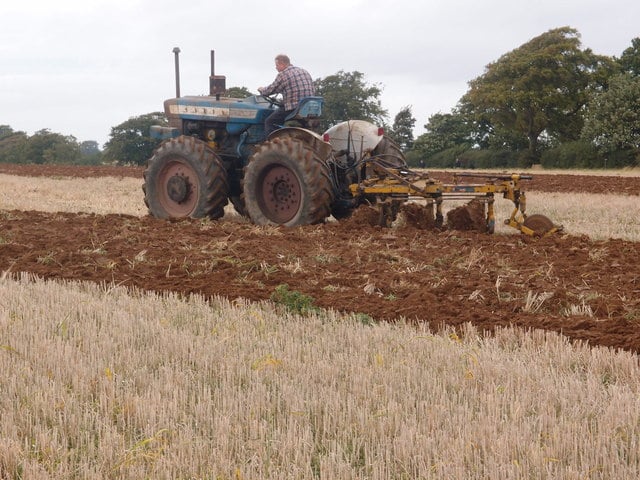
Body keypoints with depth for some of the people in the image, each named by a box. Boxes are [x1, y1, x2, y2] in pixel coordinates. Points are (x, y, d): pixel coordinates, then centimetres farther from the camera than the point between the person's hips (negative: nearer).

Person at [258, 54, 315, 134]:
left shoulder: (282, 75, -7)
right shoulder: (305, 72, 16)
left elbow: (271, 90, 0)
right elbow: (313, 91, 17)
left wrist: (261, 90, 20)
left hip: (292, 110, -8)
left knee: (269, 122, 5)